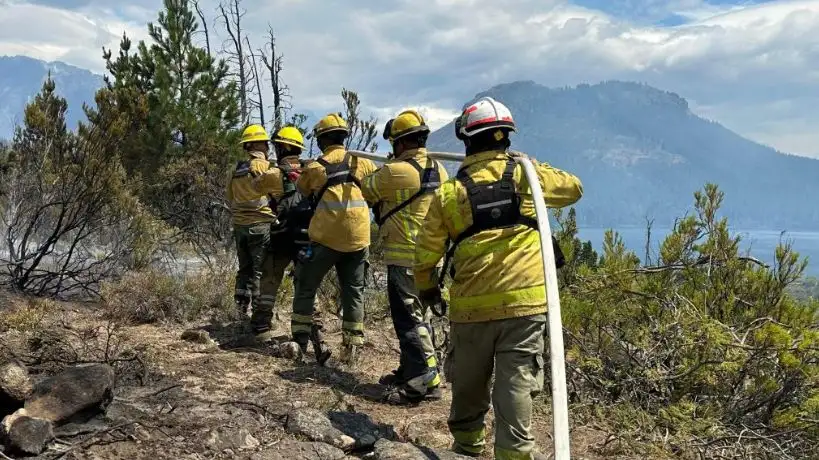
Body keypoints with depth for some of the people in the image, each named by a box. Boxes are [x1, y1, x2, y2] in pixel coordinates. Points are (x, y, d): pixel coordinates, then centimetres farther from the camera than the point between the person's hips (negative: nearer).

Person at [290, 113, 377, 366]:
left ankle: (300, 341, 14)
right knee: (353, 293, 11)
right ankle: (351, 348, 10)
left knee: (306, 287, 13)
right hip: (357, 240, 3)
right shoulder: (362, 163, 2)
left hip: (325, 239, -2)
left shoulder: (315, 168, -4)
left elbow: (301, 190, 13)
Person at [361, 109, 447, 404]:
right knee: (414, 314, 18)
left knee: (408, 318, -3)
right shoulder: (439, 170, 5)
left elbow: (367, 191, -1)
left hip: (404, 256, -8)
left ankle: (426, 381, -2)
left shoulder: (395, 172, -17)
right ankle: (410, 370, 30)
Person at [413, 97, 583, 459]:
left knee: (468, 384, 18)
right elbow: (574, 187, 18)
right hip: (524, 301, -1)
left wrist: (427, 290, 24)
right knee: (516, 382, 3)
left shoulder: (449, 192, 1)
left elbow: (426, 254, 4)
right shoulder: (525, 175, 0)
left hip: (471, 306, 1)